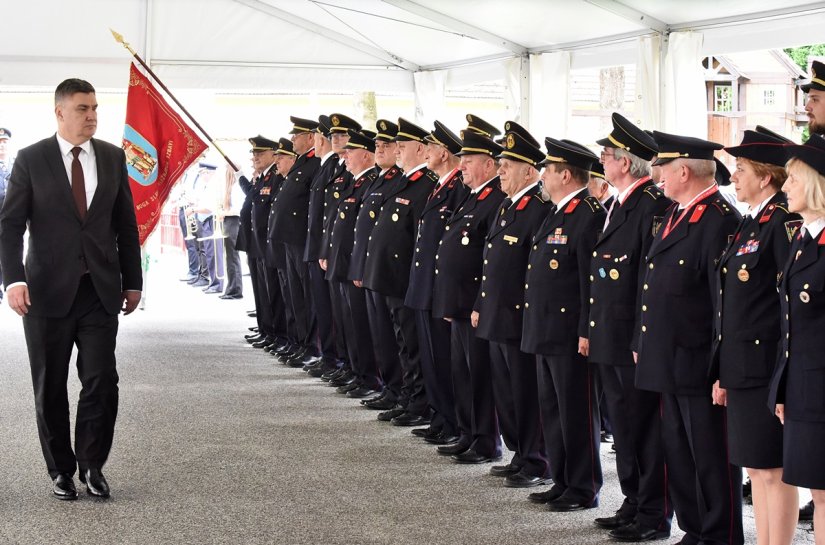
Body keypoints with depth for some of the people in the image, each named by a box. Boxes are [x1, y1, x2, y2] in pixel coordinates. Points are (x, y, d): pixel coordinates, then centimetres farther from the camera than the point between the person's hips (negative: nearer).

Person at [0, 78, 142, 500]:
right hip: (48, 291, -2)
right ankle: (60, 470, 21)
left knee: (102, 383, -4)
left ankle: (91, 464, 14)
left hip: (101, 291, 2)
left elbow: (125, 224, 12)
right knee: (51, 388, 6)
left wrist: (133, 281, 11)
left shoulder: (112, 157, 7)